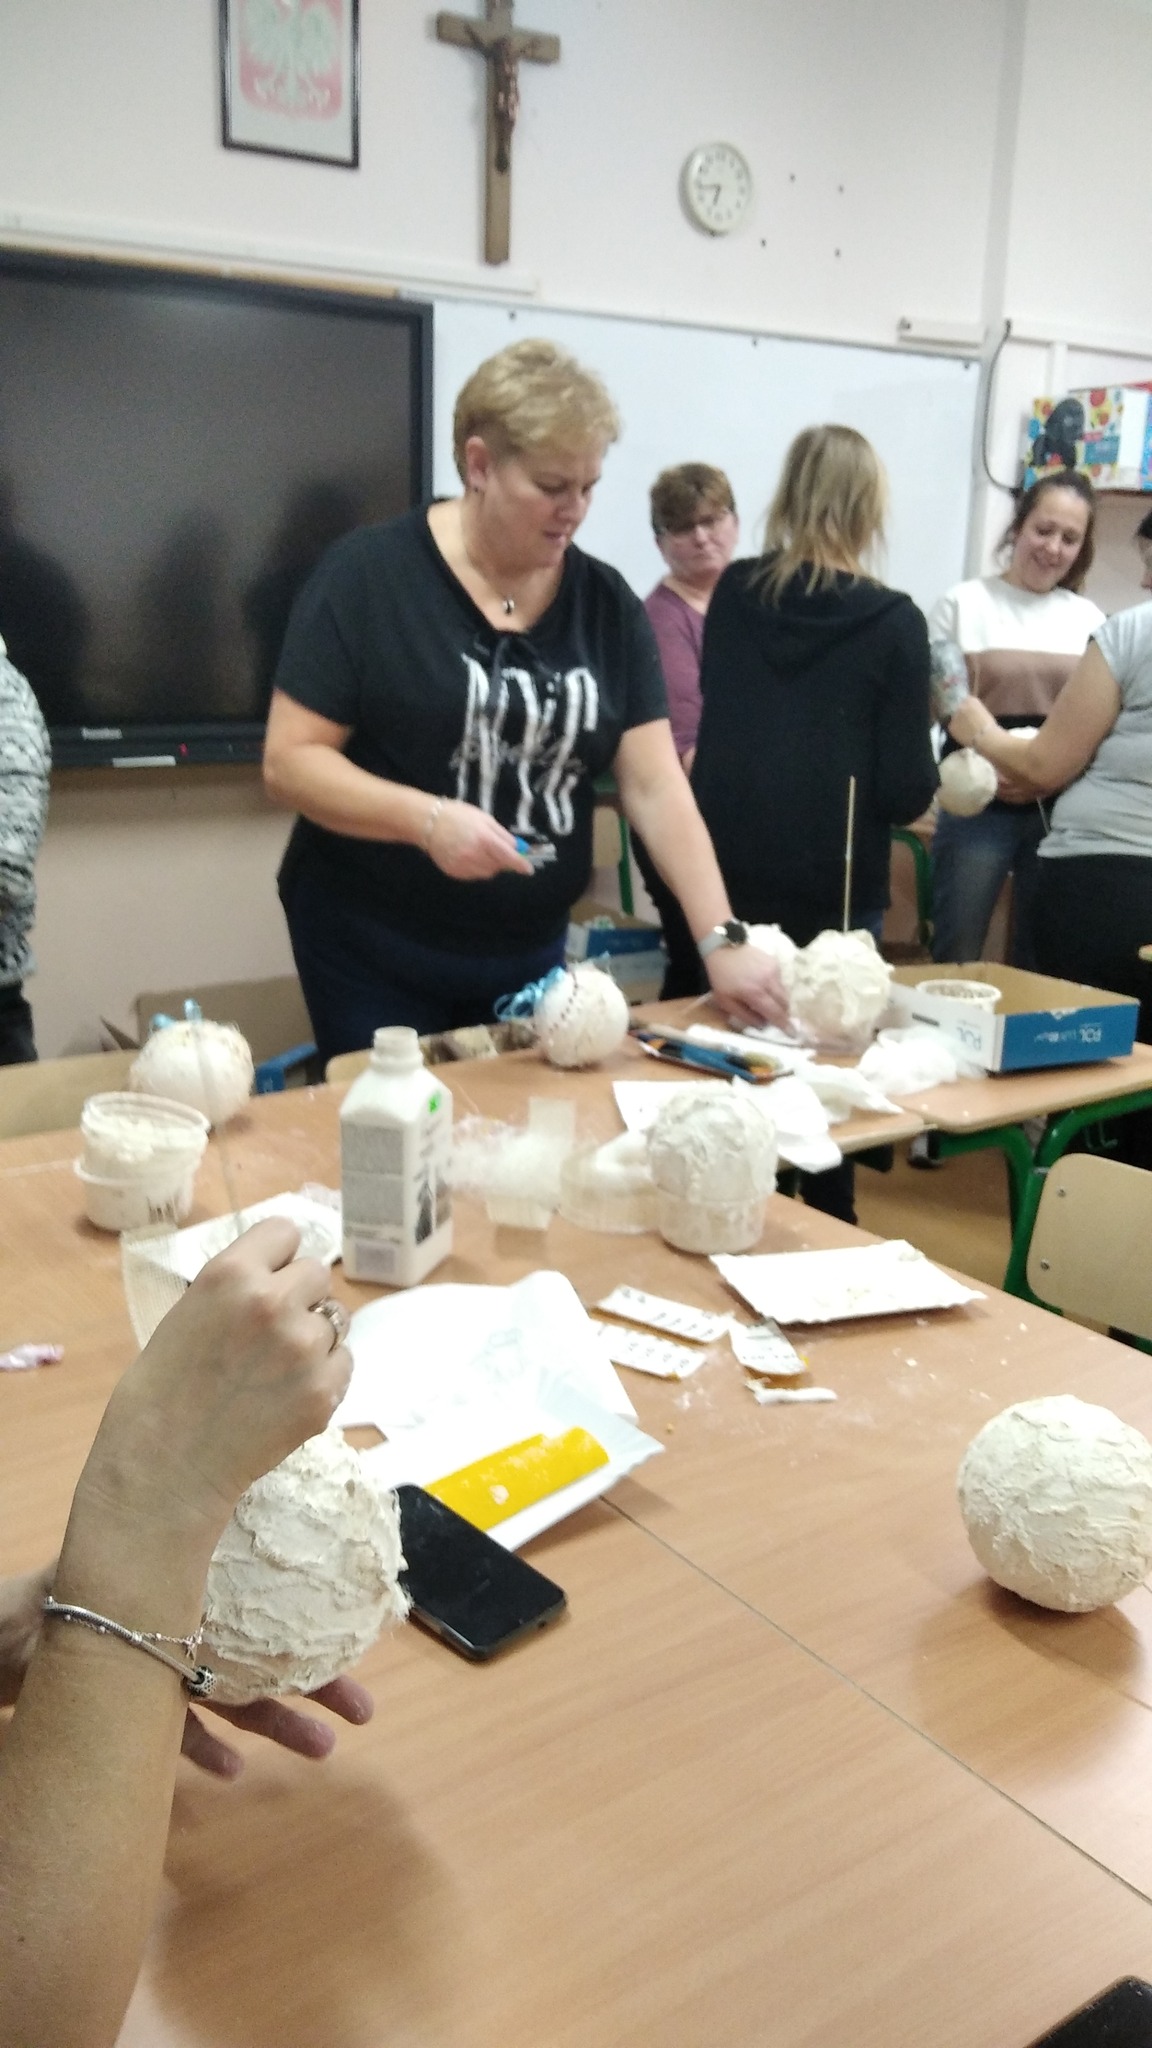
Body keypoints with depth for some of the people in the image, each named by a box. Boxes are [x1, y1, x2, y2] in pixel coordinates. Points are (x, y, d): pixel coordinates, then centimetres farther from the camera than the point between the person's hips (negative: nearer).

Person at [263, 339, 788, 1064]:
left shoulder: (607, 604, 1)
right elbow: (289, 761, -12)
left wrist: (721, 941, -13)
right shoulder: (368, 576, -10)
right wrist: (426, 819, -27)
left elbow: (656, 786, -4)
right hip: (374, 954, -4)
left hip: (531, 953, 4)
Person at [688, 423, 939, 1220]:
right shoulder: (892, 622, -11)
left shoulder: (732, 596, 1)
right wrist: (928, 749, 8)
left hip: (730, 877, 4)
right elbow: (907, 792, -12)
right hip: (835, 888, -3)